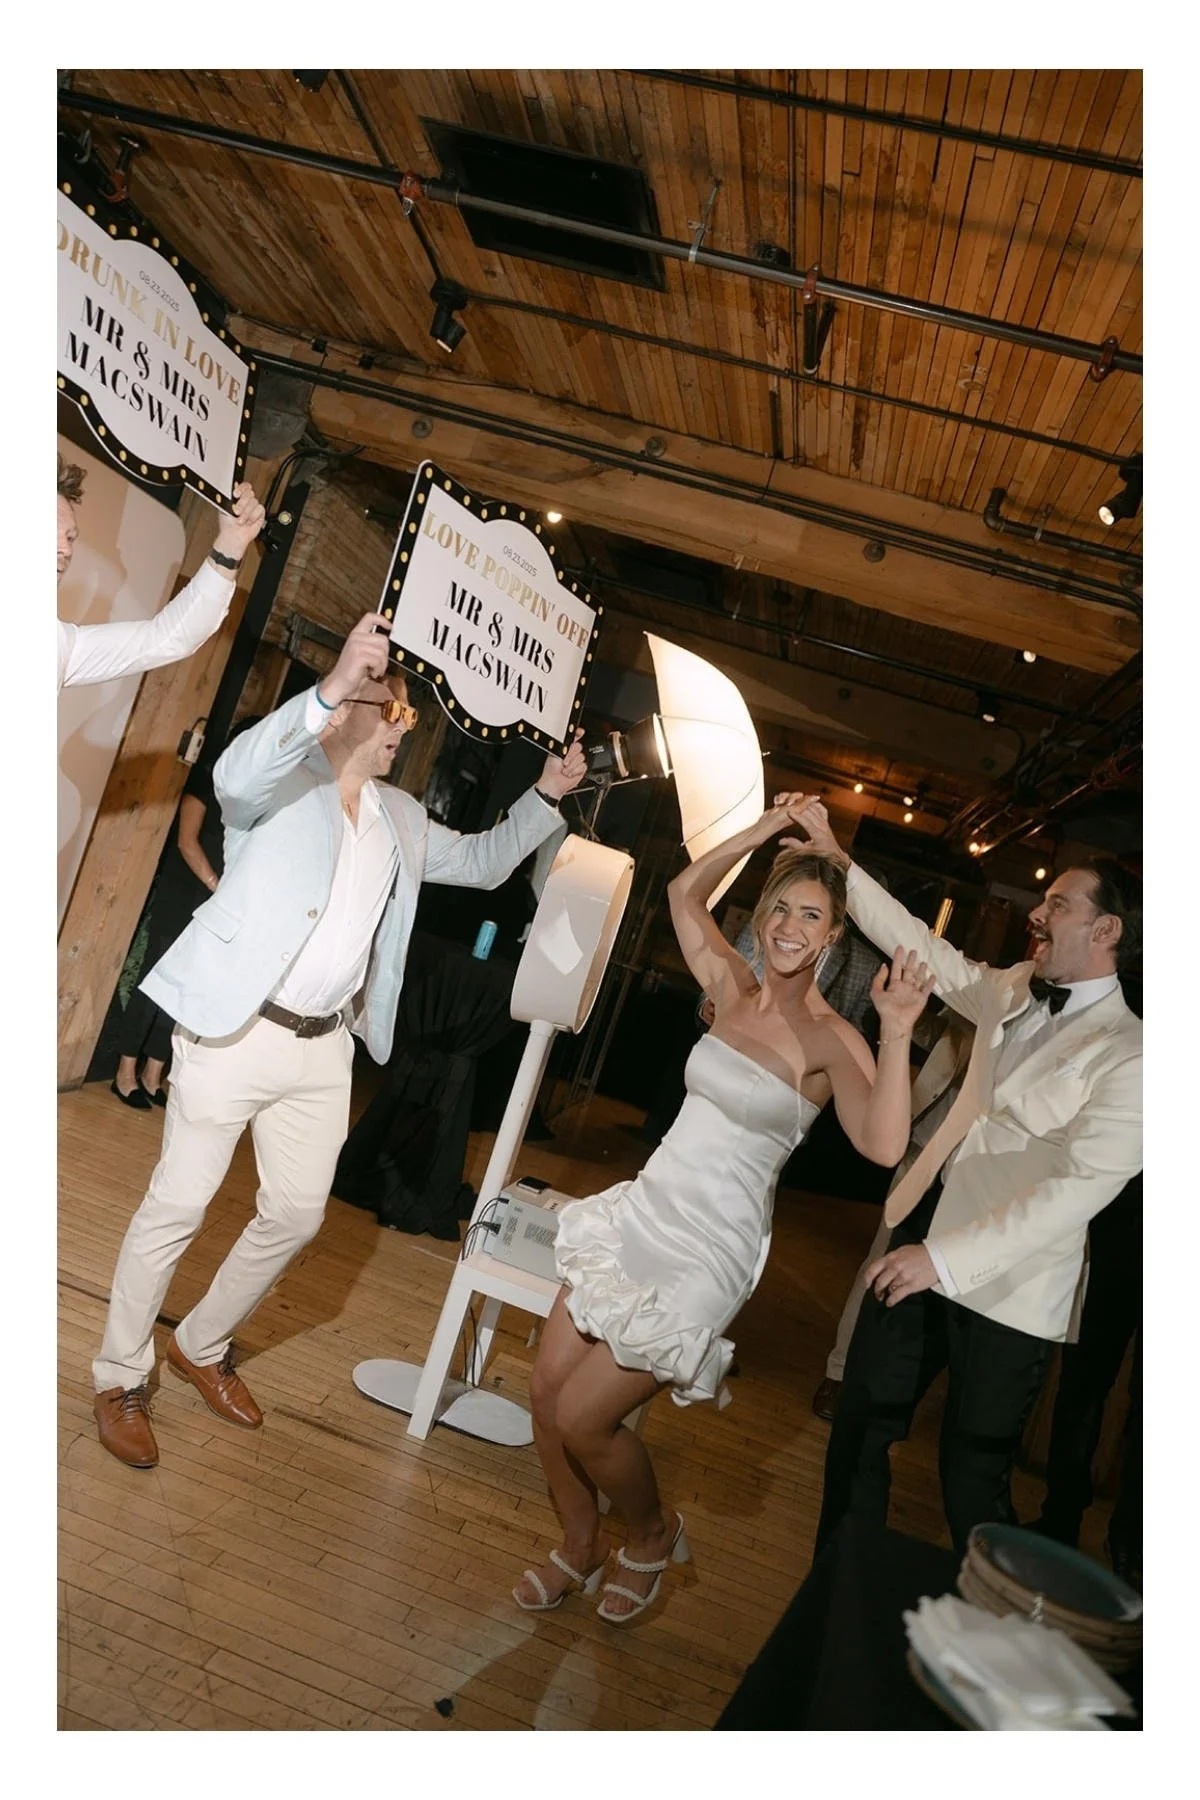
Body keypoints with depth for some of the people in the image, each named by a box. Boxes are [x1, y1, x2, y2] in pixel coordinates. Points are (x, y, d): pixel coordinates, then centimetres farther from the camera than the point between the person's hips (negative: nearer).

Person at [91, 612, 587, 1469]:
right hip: (236, 1030, -6)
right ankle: (121, 1376, 25)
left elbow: (482, 861, 23)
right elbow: (236, 773, -31)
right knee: (178, 1208, 4)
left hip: (325, 1045, 7)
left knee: (297, 1213, 14)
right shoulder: (286, 782, -8)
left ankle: (202, 1346, 37)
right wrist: (331, 685, -44)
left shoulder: (402, 818, 13)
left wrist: (546, 796, 10)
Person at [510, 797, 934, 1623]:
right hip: (642, 1213, 6)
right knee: (548, 1389, 7)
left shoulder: (833, 1041, -12)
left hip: (709, 1252, -6)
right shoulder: (733, 989, 3)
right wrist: (769, 828, 6)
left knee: (583, 1418, -3)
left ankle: (654, 1537, 29)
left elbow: (884, 1146, -28)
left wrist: (898, 1032, -37)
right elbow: (685, 892, 12)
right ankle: (579, 1547, 34)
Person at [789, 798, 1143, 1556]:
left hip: (1005, 1290, -6)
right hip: (922, 1248, 7)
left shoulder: (1129, 1058, -15)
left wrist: (946, 1258, -27)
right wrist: (836, 859, 11)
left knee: (973, 1474, 8)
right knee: (861, 1429, 16)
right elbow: (923, 945, 14)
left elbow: (1081, 1187, -22)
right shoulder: (1013, 992, 6)